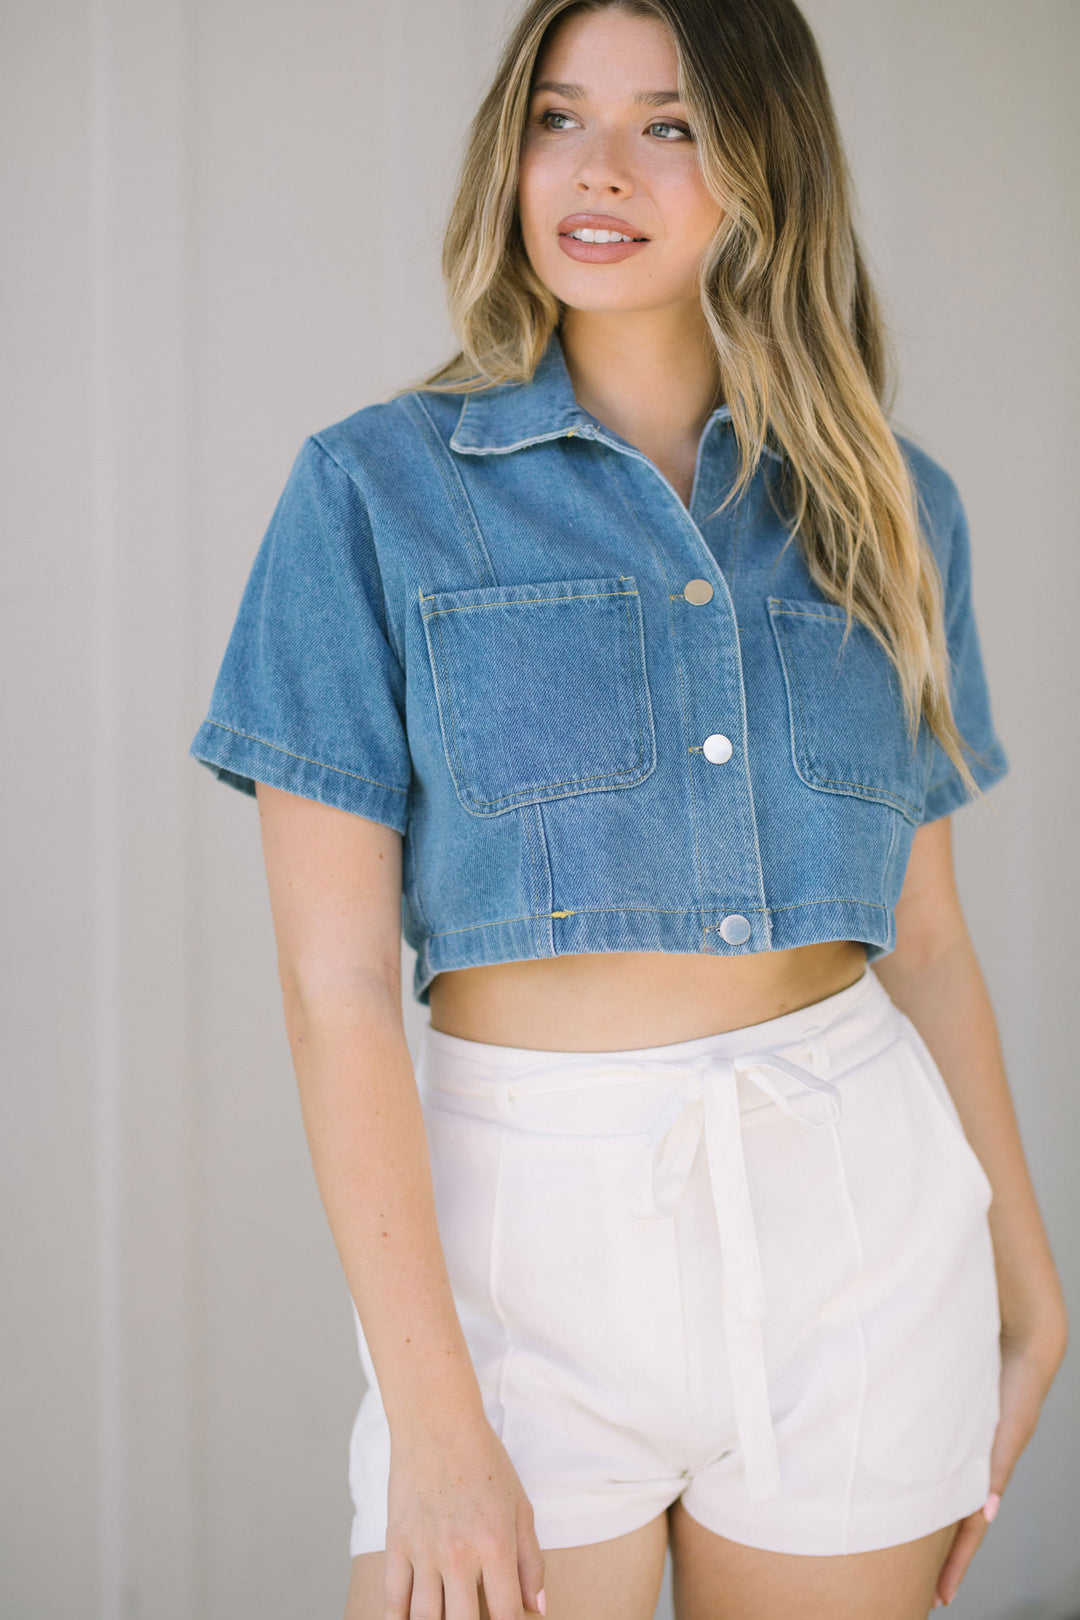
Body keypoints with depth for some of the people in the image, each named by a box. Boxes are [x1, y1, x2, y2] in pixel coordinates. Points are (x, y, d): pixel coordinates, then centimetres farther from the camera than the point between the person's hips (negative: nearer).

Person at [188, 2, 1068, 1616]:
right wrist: (430, 1416, -14)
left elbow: (925, 933, 12)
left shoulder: (893, 509, 6)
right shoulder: (377, 488, -3)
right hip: (526, 1230, -2)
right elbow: (334, 974, -8)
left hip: (854, 1215, 3)